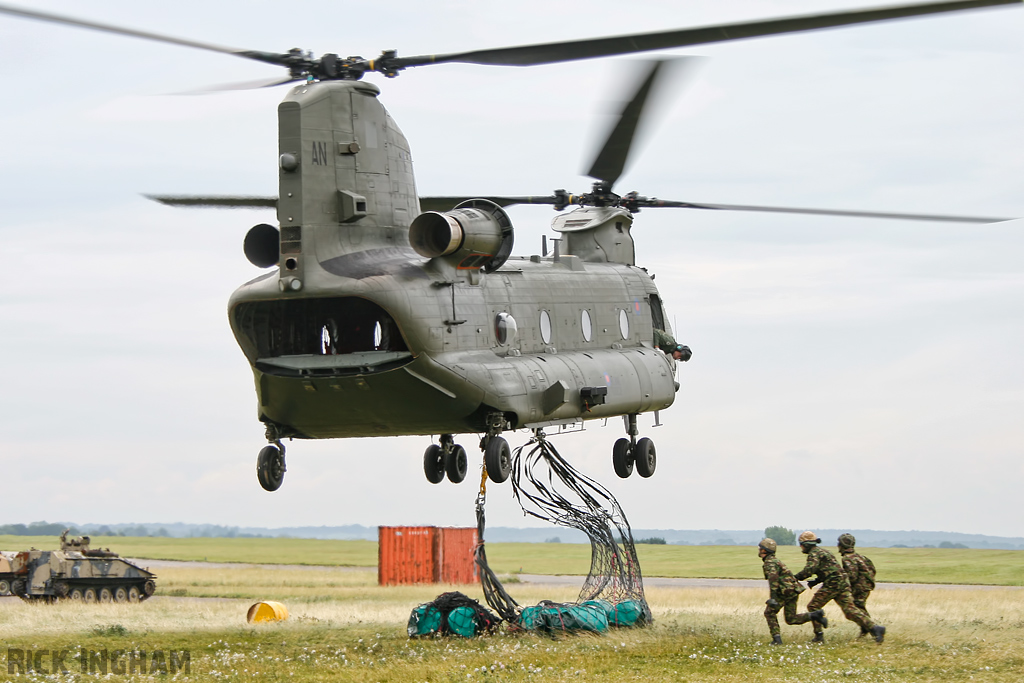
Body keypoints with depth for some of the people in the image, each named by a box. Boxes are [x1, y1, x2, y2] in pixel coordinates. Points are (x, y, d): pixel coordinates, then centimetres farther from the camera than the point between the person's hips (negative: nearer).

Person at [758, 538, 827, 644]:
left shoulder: (769, 562, -9)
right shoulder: (775, 560, 23)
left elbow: (773, 578, -23)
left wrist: (772, 597, -30)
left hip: (786, 591, -9)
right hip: (793, 591, 9)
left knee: (769, 613, 4)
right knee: (790, 619, 9)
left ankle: (776, 638, -2)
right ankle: (814, 615, -5)